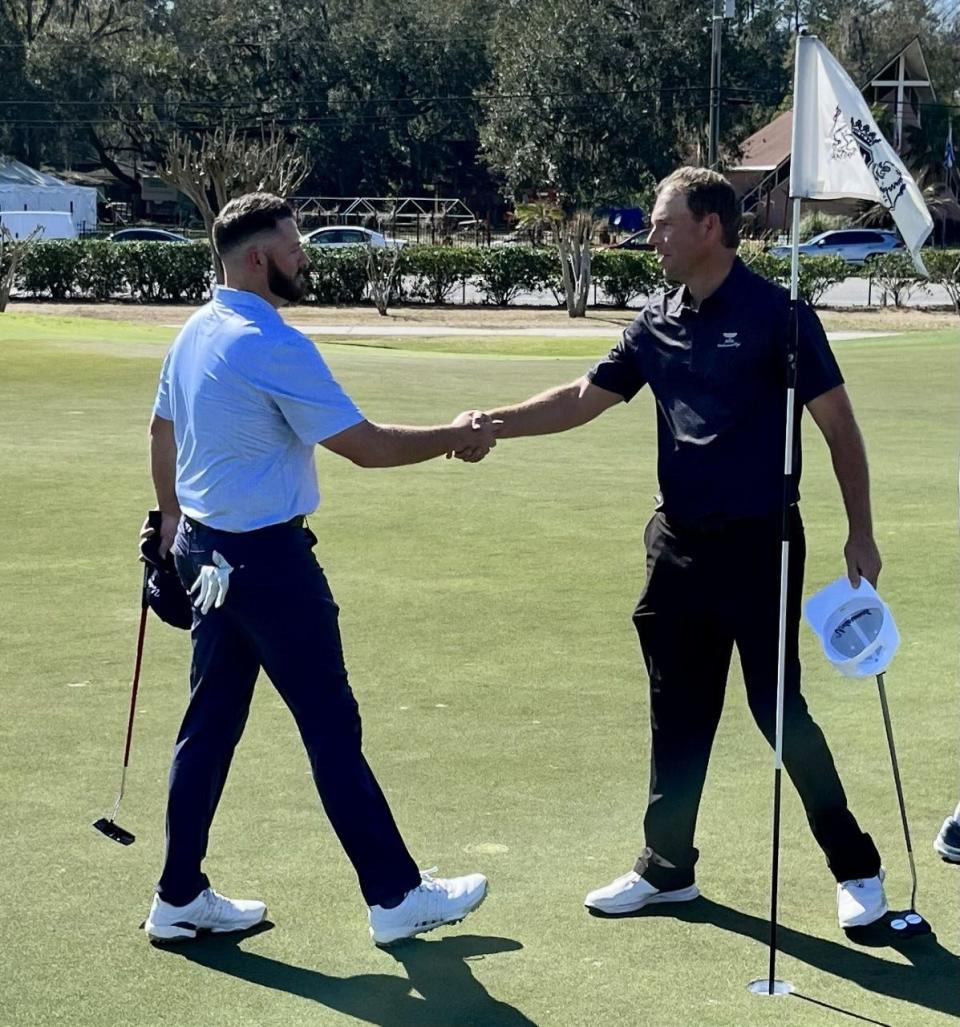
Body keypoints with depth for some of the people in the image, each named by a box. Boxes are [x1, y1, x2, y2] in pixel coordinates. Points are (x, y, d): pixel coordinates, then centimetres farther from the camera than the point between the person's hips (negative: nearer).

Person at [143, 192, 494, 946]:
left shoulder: (196, 332, 8)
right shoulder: (273, 347, -20)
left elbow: (162, 431, 19)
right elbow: (365, 445, -19)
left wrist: (171, 516, 30)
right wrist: (455, 438, -7)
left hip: (207, 549, 9)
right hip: (268, 559, -9)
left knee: (211, 723, 13)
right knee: (333, 728, 0)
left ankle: (180, 898, 19)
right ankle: (396, 897, 9)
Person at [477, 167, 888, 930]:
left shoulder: (776, 314, -10)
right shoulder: (657, 322, 7)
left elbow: (838, 423, -7)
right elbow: (583, 399, 11)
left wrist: (860, 532, -9)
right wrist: (493, 424, -1)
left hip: (758, 544, -6)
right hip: (678, 541, 6)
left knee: (779, 710, -3)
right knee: (678, 714, 12)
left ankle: (857, 868, 12)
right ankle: (667, 867, 24)